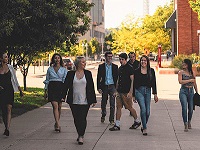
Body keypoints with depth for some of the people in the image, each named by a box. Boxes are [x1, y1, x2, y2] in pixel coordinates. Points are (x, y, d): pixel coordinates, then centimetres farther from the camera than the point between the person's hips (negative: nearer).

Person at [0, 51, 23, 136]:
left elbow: (15, 80, 12)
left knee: (9, 108, -14)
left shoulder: (10, 67, 6)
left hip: (9, 90, 0)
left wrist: (20, 90, 13)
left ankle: (7, 129, -22)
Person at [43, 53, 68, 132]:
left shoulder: (64, 69, 9)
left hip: (60, 87, 1)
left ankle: (56, 124, 20)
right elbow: (47, 80, 14)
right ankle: (58, 124, -21)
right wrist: (45, 91, 10)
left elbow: (65, 80, 2)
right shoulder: (50, 69, 12)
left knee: (59, 106, 5)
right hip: (52, 87, -1)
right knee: (55, 105, -14)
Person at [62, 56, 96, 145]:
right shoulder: (70, 74, 3)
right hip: (74, 101, 1)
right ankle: (80, 135, 22)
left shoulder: (88, 73, 4)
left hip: (85, 101, -1)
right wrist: (63, 96, -7)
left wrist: (93, 100, 5)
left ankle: (81, 136, 2)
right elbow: (65, 85, 4)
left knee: (83, 118, -6)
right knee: (76, 119, 6)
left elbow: (91, 87, 5)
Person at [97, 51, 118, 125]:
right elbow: (98, 78, 3)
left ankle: (111, 119, 2)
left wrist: (117, 87, -1)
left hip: (112, 86, 0)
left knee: (112, 104, -4)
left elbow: (117, 77, 6)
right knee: (103, 103, 11)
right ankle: (103, 116, 33)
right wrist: (99, 88, -4)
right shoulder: (101, 66, 4)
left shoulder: (115, 66, 6)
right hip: (104, 86, 0)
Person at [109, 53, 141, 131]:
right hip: (119, 92, 7)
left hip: (126, 92, -7)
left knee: (129, 107, 2)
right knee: (118, 107, 4)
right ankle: (117, 125, 5)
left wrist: (130, 92, -19)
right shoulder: (120, 68, 13)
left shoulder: (129, 68, -10)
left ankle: (137, 121, 21)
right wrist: (116, 90, 18)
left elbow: (132, 81, -13)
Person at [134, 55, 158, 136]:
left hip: (148, 91, 2)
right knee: (143, 109, -17)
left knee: (147, 112, 1)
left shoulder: (151, 71, 8)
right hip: (139, 91, -2)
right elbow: (134, 83, 8)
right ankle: (144, 128, -8)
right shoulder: (137, 71, 5)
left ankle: (143, 126, 24)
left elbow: (154, 83, 8)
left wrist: (155, 94, 3)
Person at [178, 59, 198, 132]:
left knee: (191, 108, 7)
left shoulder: (192, 73, 9)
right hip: (183, 91, -3)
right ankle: (185, 125, -10)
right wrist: (190, 80, -13)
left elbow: (195, 84, 14)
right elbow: (180, 81, -14)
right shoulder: (181, 72, 1)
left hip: (191, 91, 3)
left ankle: (189, 122, 31)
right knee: (184, 108, -13)